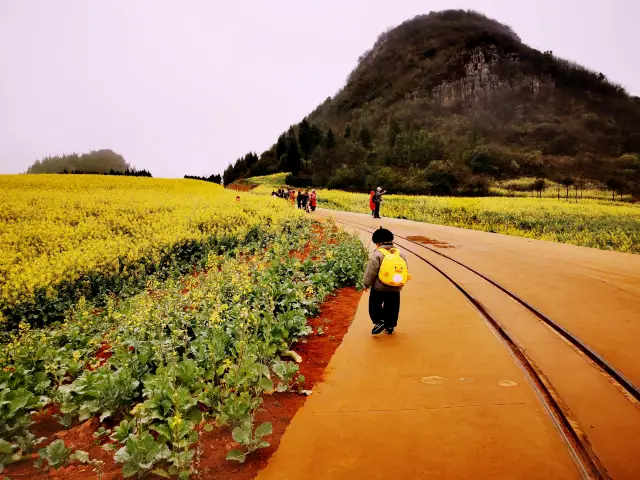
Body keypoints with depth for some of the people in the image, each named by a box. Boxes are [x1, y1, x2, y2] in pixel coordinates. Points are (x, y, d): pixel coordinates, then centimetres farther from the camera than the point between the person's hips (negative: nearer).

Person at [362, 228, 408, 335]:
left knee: (375, 305, 10)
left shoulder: (377, 254, -14)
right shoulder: (400, 254, 5)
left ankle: (379, 321, -2)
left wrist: (366, 284, -3)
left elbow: (371, 272, -14)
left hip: (379, 287, -5)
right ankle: (390, 326, 23)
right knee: (392, 307, 15)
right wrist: (400, 284, 23)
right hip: (395, 289, 5)